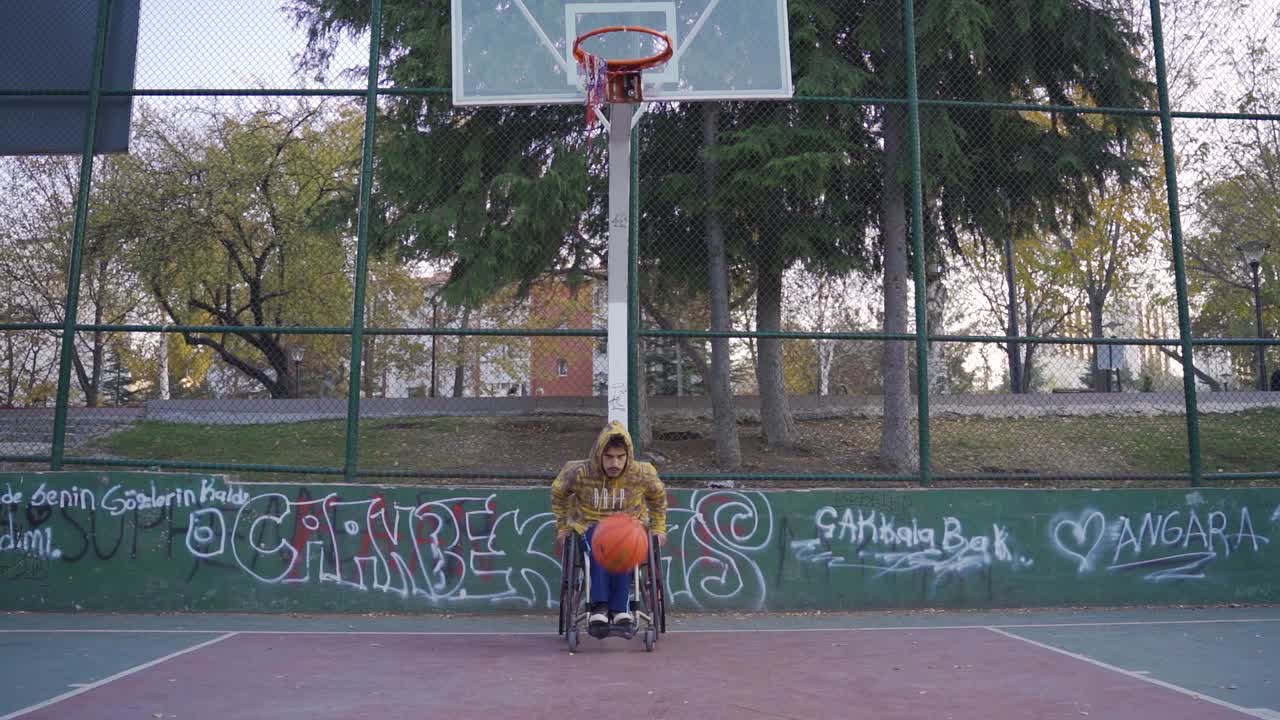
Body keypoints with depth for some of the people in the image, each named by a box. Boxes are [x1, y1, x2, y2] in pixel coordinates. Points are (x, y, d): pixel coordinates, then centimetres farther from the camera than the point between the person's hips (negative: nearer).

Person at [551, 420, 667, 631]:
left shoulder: (642, 475, -9)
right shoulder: (580, 473, -13)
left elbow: (658, 497, 14)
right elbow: (558, 494, 8)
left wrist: (658, 529, 11)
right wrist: (562, 528, 8)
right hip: (591, 524, 0)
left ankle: (620, 609, -35)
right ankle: (599, 607, -41)